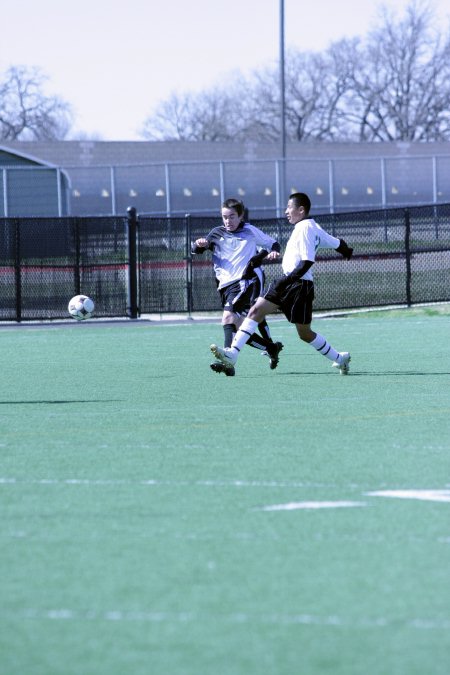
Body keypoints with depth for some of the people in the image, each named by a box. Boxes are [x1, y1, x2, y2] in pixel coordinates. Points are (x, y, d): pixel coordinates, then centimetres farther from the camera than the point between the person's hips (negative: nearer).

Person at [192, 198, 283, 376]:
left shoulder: (250, 231, 11)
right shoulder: (217, 234, 14)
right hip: (227, 286, 5)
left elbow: (272, 243, 23)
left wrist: (273, 252, 0)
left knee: (229, 316, -26)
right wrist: (200, 244, -18)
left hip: (247, 280, -5)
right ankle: (272, 348, 27)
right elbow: (197, 249, 6)